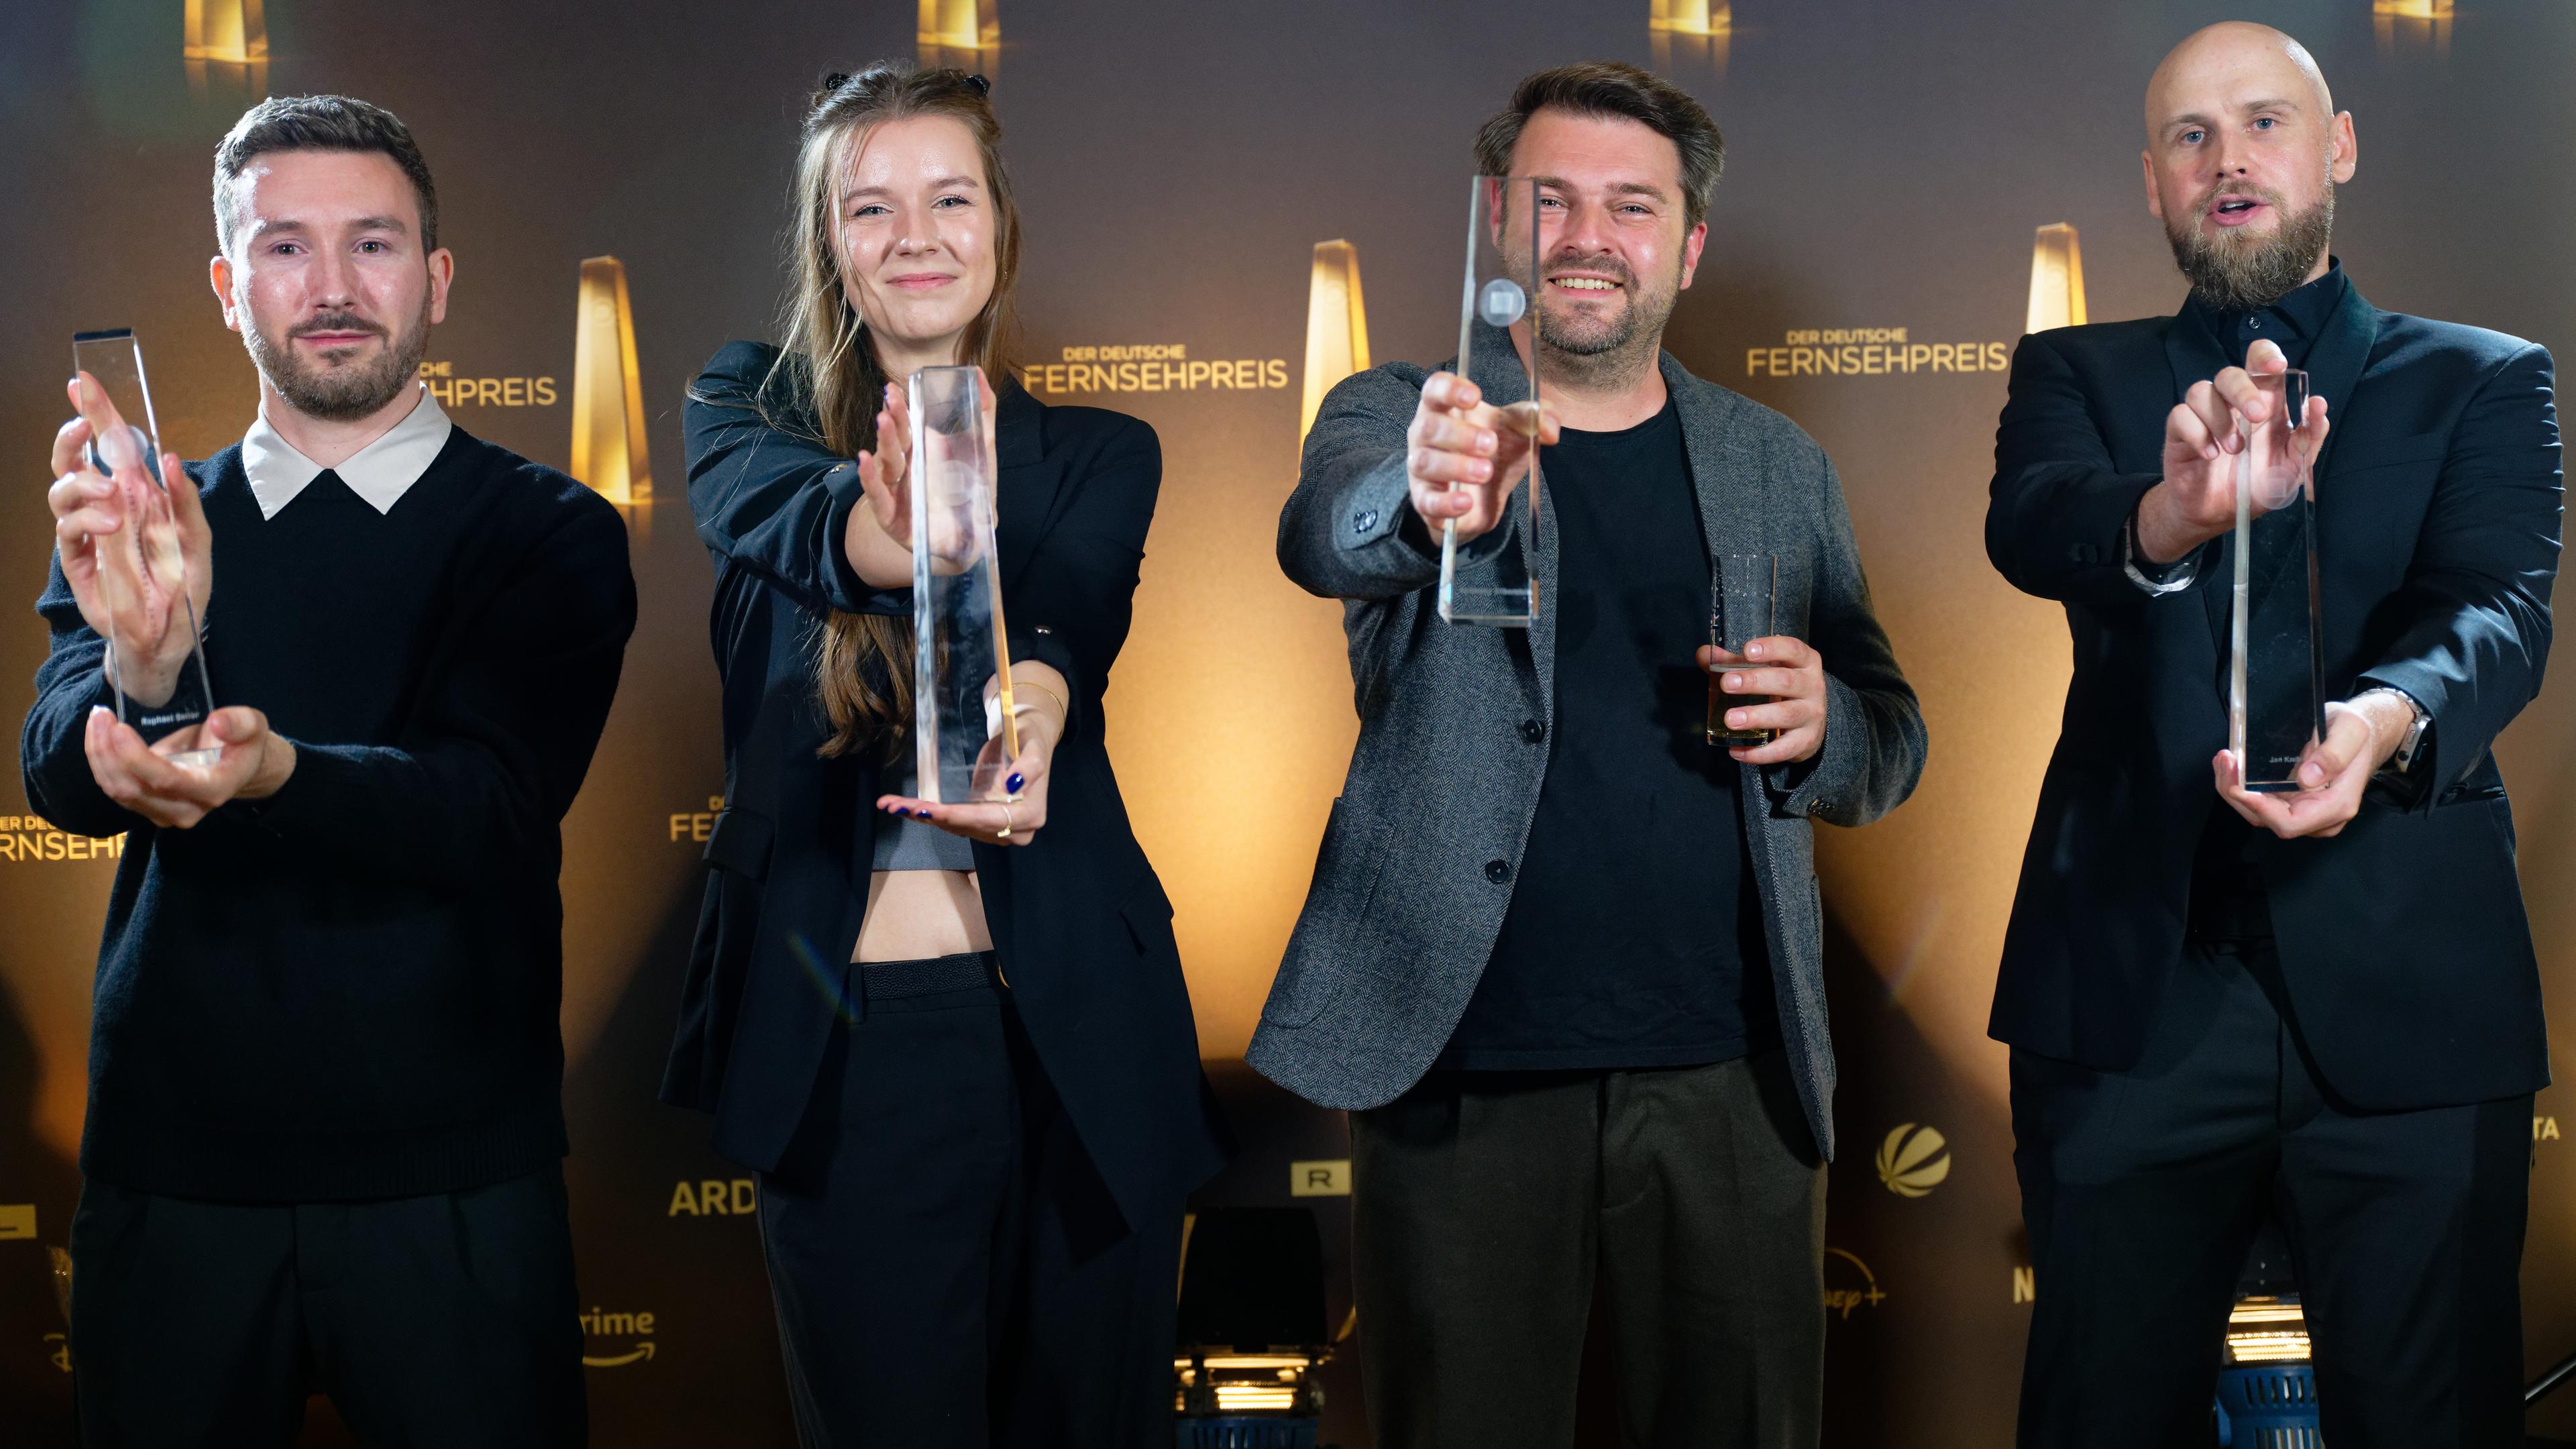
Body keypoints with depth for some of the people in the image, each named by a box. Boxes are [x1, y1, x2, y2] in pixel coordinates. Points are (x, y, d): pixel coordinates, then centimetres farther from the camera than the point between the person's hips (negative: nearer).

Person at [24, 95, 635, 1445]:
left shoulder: (549, 534, 0)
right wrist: (141, 668, -32)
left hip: (450, 1183, -2)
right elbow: (60, 774, -9)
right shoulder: (141, 529, 7)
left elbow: (491, 805, -14)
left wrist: (277, 769, -34)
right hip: (172, 1170, 2)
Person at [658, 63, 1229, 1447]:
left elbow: (1069, 620, -14)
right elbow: (763, 501, -20)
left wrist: (1022, 717, -40)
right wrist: (871, 530, -45)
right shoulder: (750, 411, 5)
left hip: (1070, 1030, 1)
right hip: (838, 1040, -1)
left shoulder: (1095, 456, 7)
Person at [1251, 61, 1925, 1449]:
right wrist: (1429, 500, -44)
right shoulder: (1396, 417, 3)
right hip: (1465, 1071, -2)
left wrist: (1819, 723, -9)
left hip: (1730, 1073, 2)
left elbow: (1891, 747, 16)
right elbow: (1321, 536, -21)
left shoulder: (1780, 466, 11)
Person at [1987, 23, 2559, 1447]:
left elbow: (2502, 607, -7)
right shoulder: (2078, 374, 13)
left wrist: (2389, 717, -31)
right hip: (2131, 982, 1)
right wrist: (2168, 518, -34)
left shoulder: (2482, 382, 11)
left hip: (2402, 992, 0)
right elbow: (2026, 526, -9)